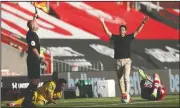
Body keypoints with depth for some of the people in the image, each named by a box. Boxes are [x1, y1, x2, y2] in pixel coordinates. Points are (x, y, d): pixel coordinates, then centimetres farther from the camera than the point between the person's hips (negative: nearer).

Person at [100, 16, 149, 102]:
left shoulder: (129, 37, 4)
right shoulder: (115, 37, 6)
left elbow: (137, 31, -1)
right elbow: (107, 32, 2)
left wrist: (143, 23, -12)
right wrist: (103, 23, -9)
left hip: (127, 60, -2)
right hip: (118, 61, 2)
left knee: (126, 77, -16)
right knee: (120, 79, 6)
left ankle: (127, 93, -21)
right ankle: (123, 95, 13)